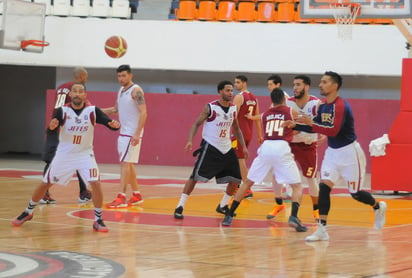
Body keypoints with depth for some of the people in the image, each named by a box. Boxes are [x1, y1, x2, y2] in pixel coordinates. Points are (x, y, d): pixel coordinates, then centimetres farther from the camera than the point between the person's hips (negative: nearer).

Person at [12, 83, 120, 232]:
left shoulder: (92, 111, -13)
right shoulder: (62, 111, -14)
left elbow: (110, 123, -18)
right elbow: (51, 128, -28)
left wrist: (114, 124, -43)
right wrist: (52, 126, -52)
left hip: (85, 154, 0)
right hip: (64, 154, 1)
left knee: (95, 183, -19)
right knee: (45, 184, 7)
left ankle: (98, 220, -4)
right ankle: (28, 212, 29)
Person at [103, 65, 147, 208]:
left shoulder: (136, 91, -14)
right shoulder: (121, 91, 14)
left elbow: (143, 113, -20)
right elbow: (116, 109, 26)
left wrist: (137, 134, -27)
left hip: (132, 134, -9)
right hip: (123, 132, 9)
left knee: (125, 163, -13)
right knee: (127, 164, 13)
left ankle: (121, 198, -17)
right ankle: (136, 195, 21)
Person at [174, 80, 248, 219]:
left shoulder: (233, 108, 5)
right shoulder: (210, 107, -12)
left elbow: (236, 129, 17)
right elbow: (197, 123, -8)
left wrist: (243, 146, 11)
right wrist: (190, 140, -22)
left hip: (226, 148, 6)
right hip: (210, 147, -6)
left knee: (235, 179, 6)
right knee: (195, 176, -15)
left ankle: (222, 206, 26)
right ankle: (180, 207, -11)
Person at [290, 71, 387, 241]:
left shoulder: (341, 106, -22)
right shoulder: (323, 106, 5)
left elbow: (333, 131, -31)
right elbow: (315, 128, 13)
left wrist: (311, 123, -36)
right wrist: (295, 126, 0)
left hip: (349, 152, -7)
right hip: (332, 152, 7)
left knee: (355, 193, 4)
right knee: (324, 186, -10)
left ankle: (378, 208, 36)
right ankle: (322, 230, -12)